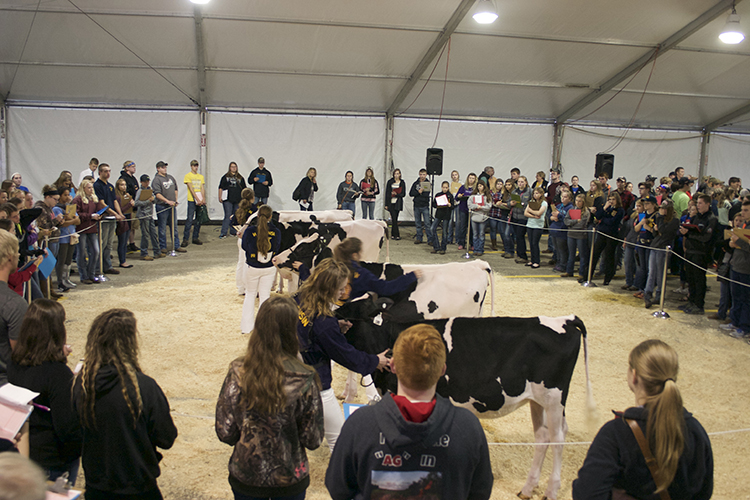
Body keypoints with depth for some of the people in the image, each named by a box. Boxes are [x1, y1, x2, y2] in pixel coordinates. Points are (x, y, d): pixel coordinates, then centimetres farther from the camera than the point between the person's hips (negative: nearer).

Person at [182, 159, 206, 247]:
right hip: (192, 200, -5)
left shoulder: (201, 176, 14)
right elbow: (191, 189, -8)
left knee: (198, 220, 7)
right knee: (190, 220, -8)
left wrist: (203, 199, -10)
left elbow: (202, 188, 6)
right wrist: (197, 199, -16)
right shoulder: (188, 176, 0)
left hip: (200, 201, 5)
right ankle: (185, 239, -5)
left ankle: (195, 238, 14)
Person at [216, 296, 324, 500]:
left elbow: (225, 433, -10)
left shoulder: (237, 372, -19)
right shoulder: (304, 379, -23)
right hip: (289, 480, -1)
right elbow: (313, 440, -14)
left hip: (244, 477, 1)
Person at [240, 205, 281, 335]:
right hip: (269, 269, 1)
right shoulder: (275, 232, -14)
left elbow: (244, 246, -4)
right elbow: (276, 249, 1)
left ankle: (247, 326, 23)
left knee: (250, 294, 17)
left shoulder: (250, 231, -18)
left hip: (252, 268, 0)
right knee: (265, 295, 13)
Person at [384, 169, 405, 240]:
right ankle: (397, 235, -6)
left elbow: (403, 194, 4)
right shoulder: (390, 182, 4)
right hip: (391, 203, -1)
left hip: (398, 203, 1)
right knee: (394, 219, -8)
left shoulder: (402, 183, 6)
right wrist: (386, 204, 1)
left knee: (395, 219, 4)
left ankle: (393, 235, 13)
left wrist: (396, 194, -15)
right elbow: (387, 193, 4)